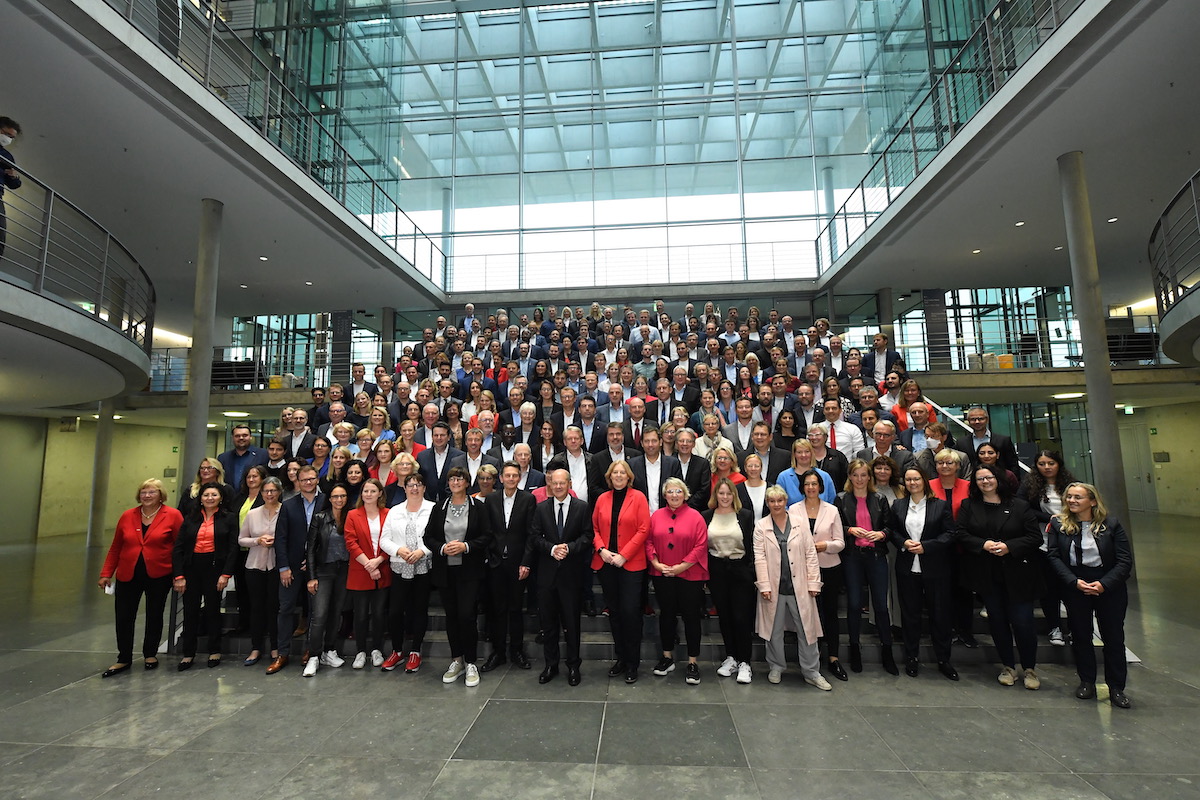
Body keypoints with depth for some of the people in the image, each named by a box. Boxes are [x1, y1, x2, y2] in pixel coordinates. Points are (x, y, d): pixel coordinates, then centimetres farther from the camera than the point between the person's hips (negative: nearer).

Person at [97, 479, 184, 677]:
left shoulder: (173, 516, -8)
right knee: (123, 617, 6)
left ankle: (150, 655, 29)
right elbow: (115, 548, 9)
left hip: (158, 575, -3)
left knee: (154, 616, 11)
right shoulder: (127, 516, 2)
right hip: (128, 576, 3)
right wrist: (106, 574, 6)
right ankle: (124, 659, 23)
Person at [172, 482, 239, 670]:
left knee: (213, 609, 5)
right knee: (190, 610, 5)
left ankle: (214, 652, 17)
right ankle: (188, 653, 19)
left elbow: (233, 548, -3)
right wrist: (178, 575, -5)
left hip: (214, 567, -2)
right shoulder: (190, 519, 8)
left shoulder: (229, 518, 1)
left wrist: (226, 574, -10)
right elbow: (178, 548, 4)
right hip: (192, 568, 3)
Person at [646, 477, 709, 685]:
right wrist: (656, 563, -8)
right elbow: (649, 542, 4)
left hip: (690, 575, -3)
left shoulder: (695, 516, -5)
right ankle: (667, 657, 29)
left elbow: (701, 545, -10)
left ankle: (692, 662, 17)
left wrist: (682, 566, -13)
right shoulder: (656, 516, 4)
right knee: (666, 615, 14)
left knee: (691, 616, 4)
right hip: (662, 575, 3)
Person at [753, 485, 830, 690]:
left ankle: (812, 673, 20)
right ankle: (776, 668, 28)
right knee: (775, 629, 11)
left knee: (806, 629, 6)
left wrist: (813, 582, -2)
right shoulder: (761, 526, 0)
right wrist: (764, 586, -10)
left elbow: (810, 554, 2)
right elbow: (760, 557, -4)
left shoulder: (800, 522, 2)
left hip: (799, 586, 1)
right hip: (774, 587, 0)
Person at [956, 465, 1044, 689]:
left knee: (1022, 621, -1)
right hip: (987, 576, 2)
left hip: (1017, 574, -2)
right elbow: (961, 534, -1)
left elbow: (1035, 537, -3)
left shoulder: (1019, 506, 0)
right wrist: (983, 544, -16)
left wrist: (1009, 546, -16)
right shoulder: (968, 507, 5)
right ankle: (1008, 667, 25)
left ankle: (1030, 669, 20)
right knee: (997, 620, 10)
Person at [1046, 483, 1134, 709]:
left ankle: (1116, 688, 19)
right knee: (1080, 636, 9)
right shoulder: (1058, 524, -3)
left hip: (1109, 588, 0)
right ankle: (1086, 682, 24)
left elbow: (1125, 560, -6)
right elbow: (1053, 556, -6)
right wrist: (1074, 581, -16)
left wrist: (1104, 584, -16)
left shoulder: (1111, 524, -4)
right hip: (1074, 587, 1)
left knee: (1114, 637, 5)